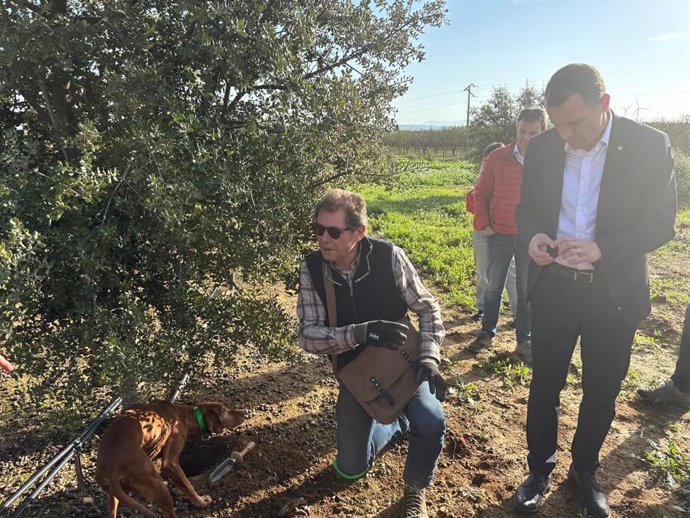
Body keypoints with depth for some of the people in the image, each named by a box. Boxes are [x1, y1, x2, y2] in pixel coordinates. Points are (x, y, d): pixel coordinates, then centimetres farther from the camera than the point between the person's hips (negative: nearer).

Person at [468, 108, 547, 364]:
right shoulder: (497, 158, -2)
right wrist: (482, 224, -3)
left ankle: (524, 341, 23)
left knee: (527, 291, 9)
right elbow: (481, 193, 4)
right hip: (499, 235, 1)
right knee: (493, 287, 11)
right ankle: (487, 332, 28)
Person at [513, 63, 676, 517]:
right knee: (544, 385, 11)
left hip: (614, 293, -1)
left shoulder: (651, 146, -10)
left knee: (601, 392, 15)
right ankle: (540, 470, 33)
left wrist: (600, 249, -26)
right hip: (553, 286, 2)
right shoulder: (542, 147, -3)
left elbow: (661, 225, -9)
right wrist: (533, 236, -16)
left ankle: (585, 472, 39)